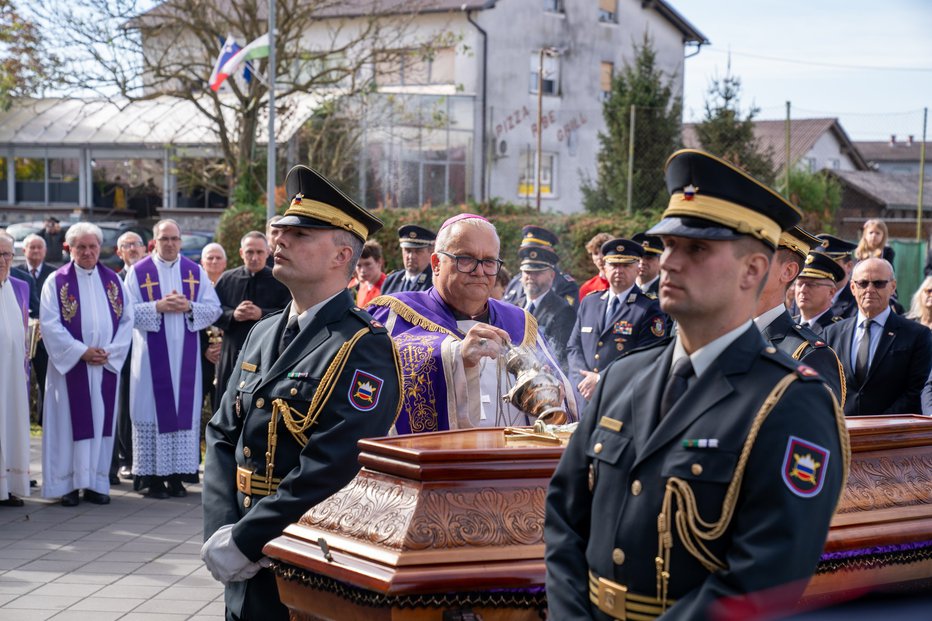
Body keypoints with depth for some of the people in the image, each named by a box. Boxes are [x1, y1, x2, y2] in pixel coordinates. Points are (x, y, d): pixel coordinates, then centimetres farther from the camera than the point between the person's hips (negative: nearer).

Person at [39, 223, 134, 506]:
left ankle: (96, 482, 10)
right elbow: (50, 324, -7)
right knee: (70, 421, -1)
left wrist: (110, 352, -7)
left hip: (107, 365, 3)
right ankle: (68, 483, 4)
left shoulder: (113, 280, 9)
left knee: (102, 421, 4)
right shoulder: (57, 281, 0)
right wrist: (81, 351, -14)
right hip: (70, 364, -3)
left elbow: (127, 319, 6)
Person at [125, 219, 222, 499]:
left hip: (185, 356, 3)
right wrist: (158, 306, -17)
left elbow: (214, 309, 5)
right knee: (153, 410, -4)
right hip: (152, 357, -2)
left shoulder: (196, 271, 9)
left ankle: (176, 475, 8)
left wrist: (188, 307, -13)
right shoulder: (138, 271, 2)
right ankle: (152, 475, 2)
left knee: (185, 410, 2)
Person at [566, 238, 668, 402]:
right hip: (585, 399, 4)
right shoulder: (588, 303, 14)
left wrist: (601, 381, -15)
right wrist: (584, 383, -6)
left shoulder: (650, 310, -3)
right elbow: (573, 347, 12)